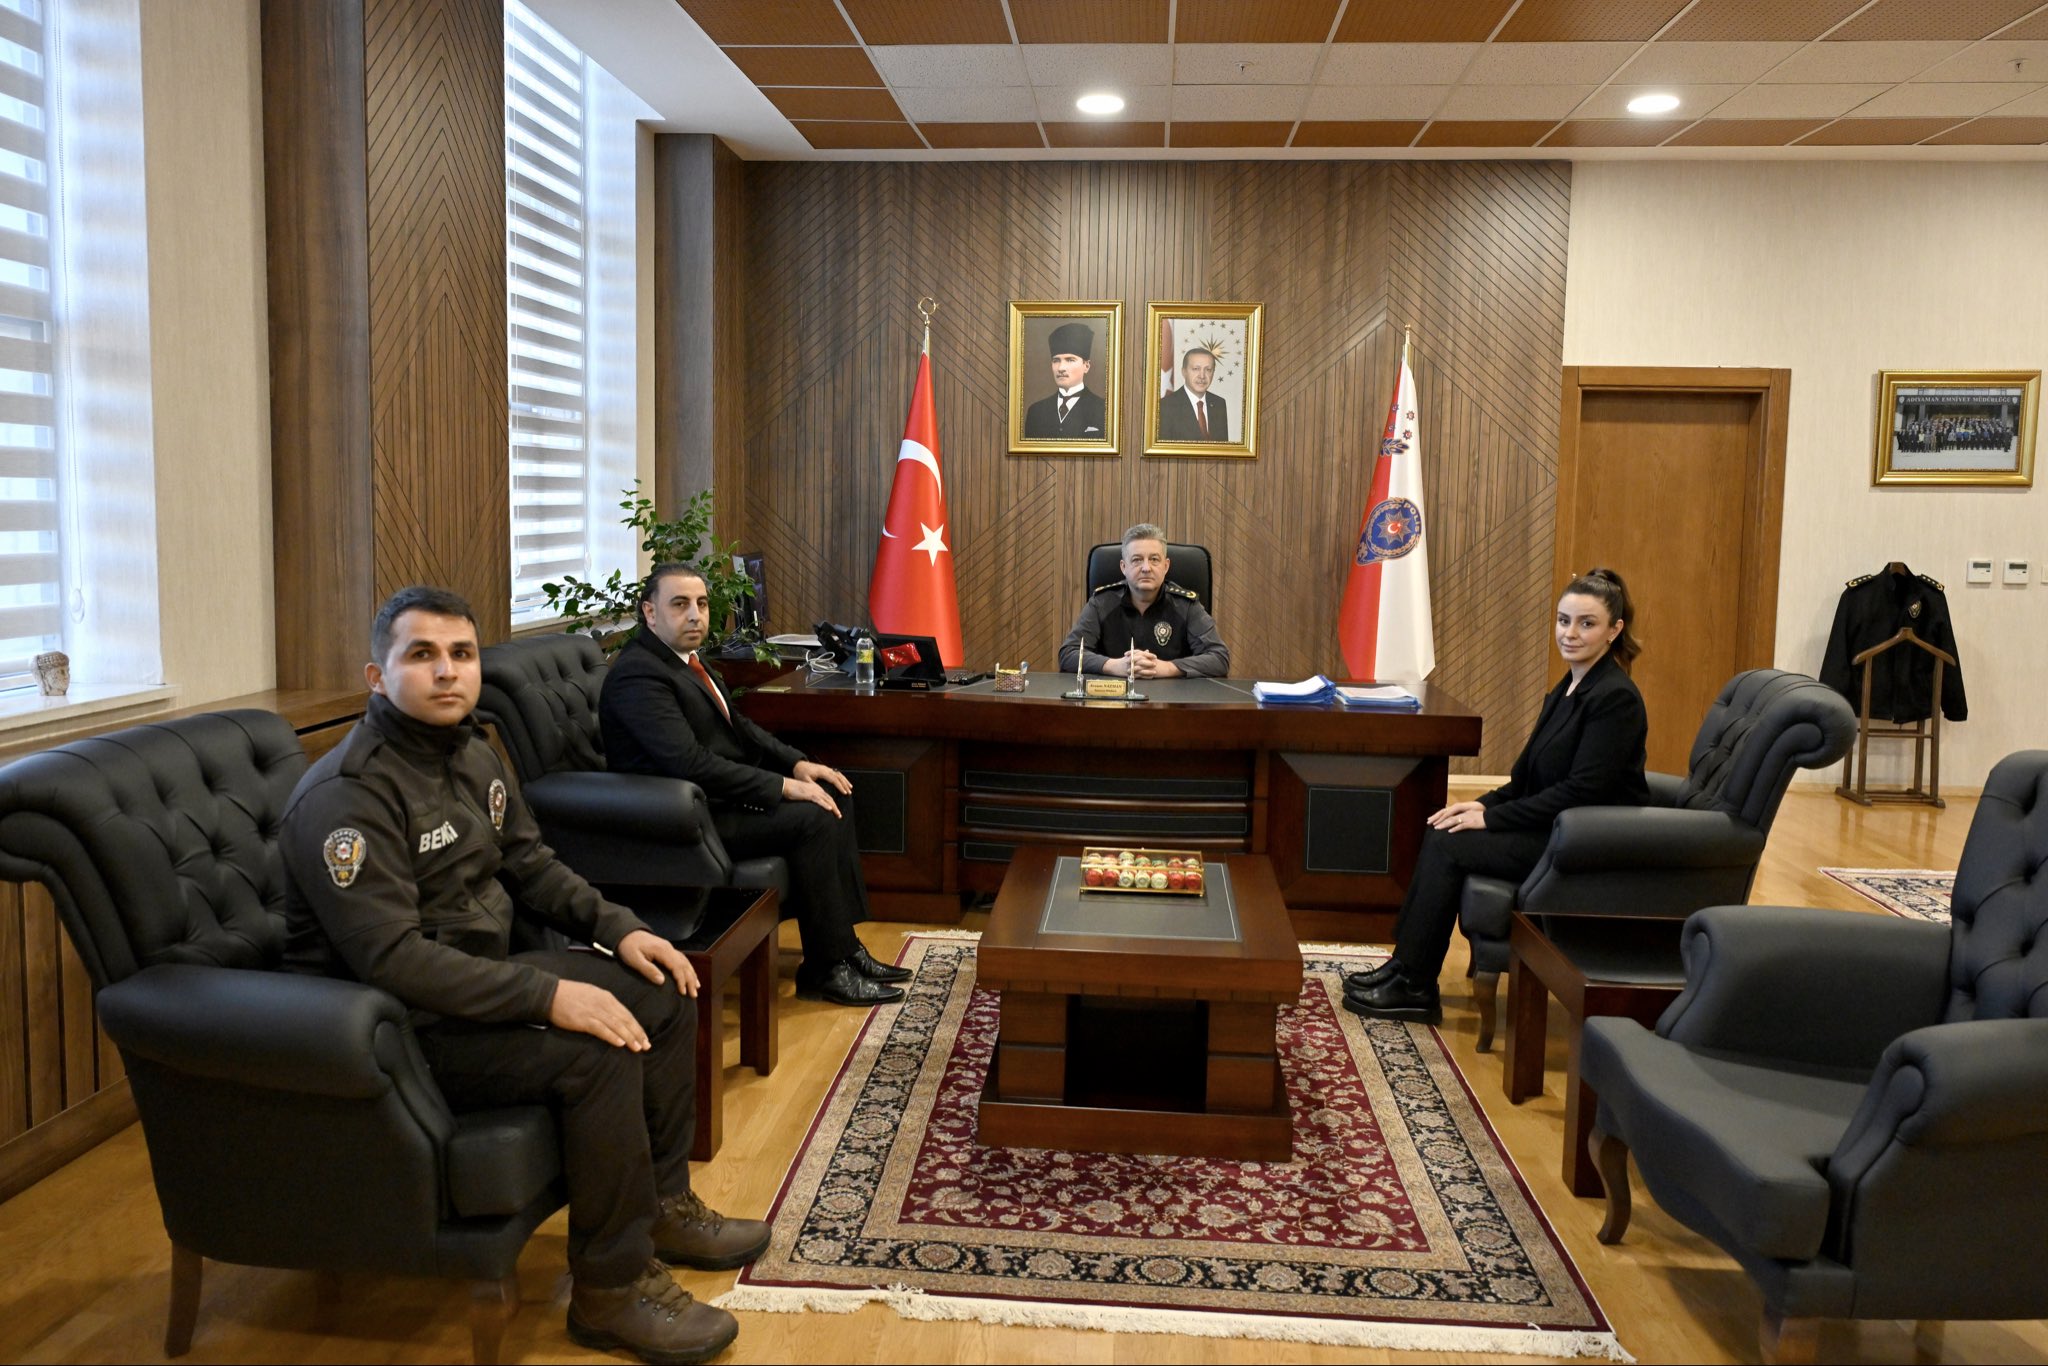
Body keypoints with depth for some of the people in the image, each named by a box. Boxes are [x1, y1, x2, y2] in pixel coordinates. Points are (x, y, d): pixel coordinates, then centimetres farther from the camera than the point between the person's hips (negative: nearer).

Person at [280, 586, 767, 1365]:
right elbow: (390, 958, -31)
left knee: (665, 995, 6)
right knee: (597, 1054, -28)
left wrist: (619, 928, 0)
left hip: (481, 976, 10)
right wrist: (548, 995, -33)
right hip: (398, 1023, -9)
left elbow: (530, 864, 16)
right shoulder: (346, 795, -23)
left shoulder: (471, 752, 6)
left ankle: (663, 1204, 20)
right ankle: (611, 1289, -11)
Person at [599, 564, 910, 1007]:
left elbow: (737, 726, 19)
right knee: (812, 820, -20)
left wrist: (796, 763, 3)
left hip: (718, 794, 10)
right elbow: (691, 763, -29)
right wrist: (783, 785, -25)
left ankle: (844, 946, 8)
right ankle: (824, 970, -9)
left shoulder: (685, 658, 10)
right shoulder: (638, 675, -21)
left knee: (832, 803, 4)